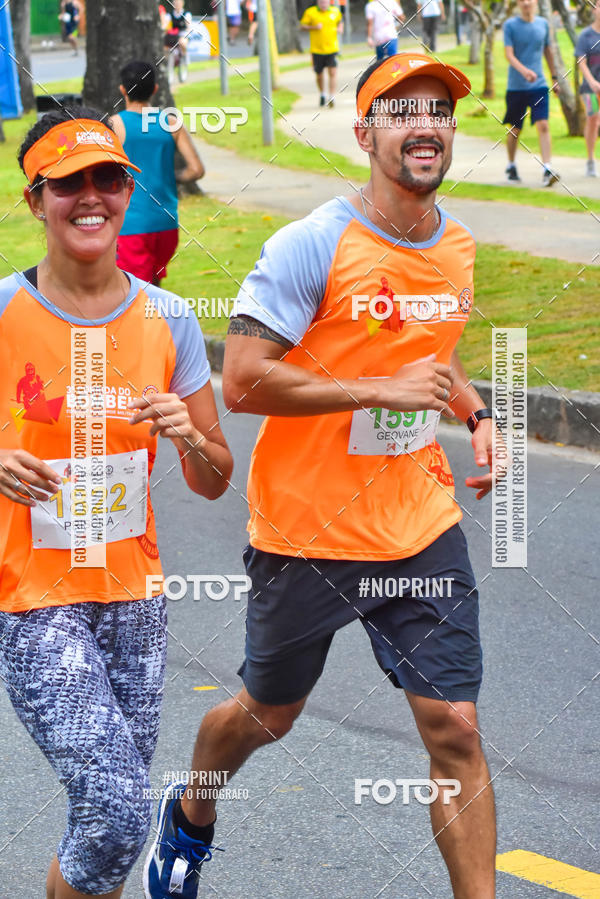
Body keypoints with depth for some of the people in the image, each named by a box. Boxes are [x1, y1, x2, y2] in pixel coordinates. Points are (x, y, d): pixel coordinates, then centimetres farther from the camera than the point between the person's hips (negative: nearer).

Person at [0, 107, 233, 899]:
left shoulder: (166, 322, 1)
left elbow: (215, 482, 6)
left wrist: (188, 437, -15)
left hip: (134, 595, 4)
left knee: (111, 817, 11)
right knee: (118, 812, -16)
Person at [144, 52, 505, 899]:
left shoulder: (457, 244, 5)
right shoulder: (312, 246, -17)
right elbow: (243, 383, -21)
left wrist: (477, 412, 6)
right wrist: (381, 391, -23)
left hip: (422, 527, 4)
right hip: (309, 533, -4)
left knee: (455, 731, -4)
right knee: (268, 714, 17)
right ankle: (190, 816, 49)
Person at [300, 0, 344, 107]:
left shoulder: (335, 11, 4)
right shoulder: (310, 12, -3)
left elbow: (340, 20, 24)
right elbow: (302, 25, 0)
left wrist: (340, 28, 3)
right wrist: (313, 27, -17)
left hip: (332, 49, 0)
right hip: (317, 49, 0)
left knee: (332, 73, -12)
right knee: (319, 74, 11)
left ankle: (331, 97, -13)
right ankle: (322, 94, 36)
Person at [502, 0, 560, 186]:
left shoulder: (543, 24, 7)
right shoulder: (510, 25, -3)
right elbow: (508, 54, -11)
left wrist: (554, 78, 23)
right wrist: (524, 70, -28)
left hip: (539, 85, 2)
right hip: (516, 86, -2)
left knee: (543, 125, -13)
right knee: (515, 129, 8)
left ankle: (547, 170, -19)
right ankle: (511, 166, 30)